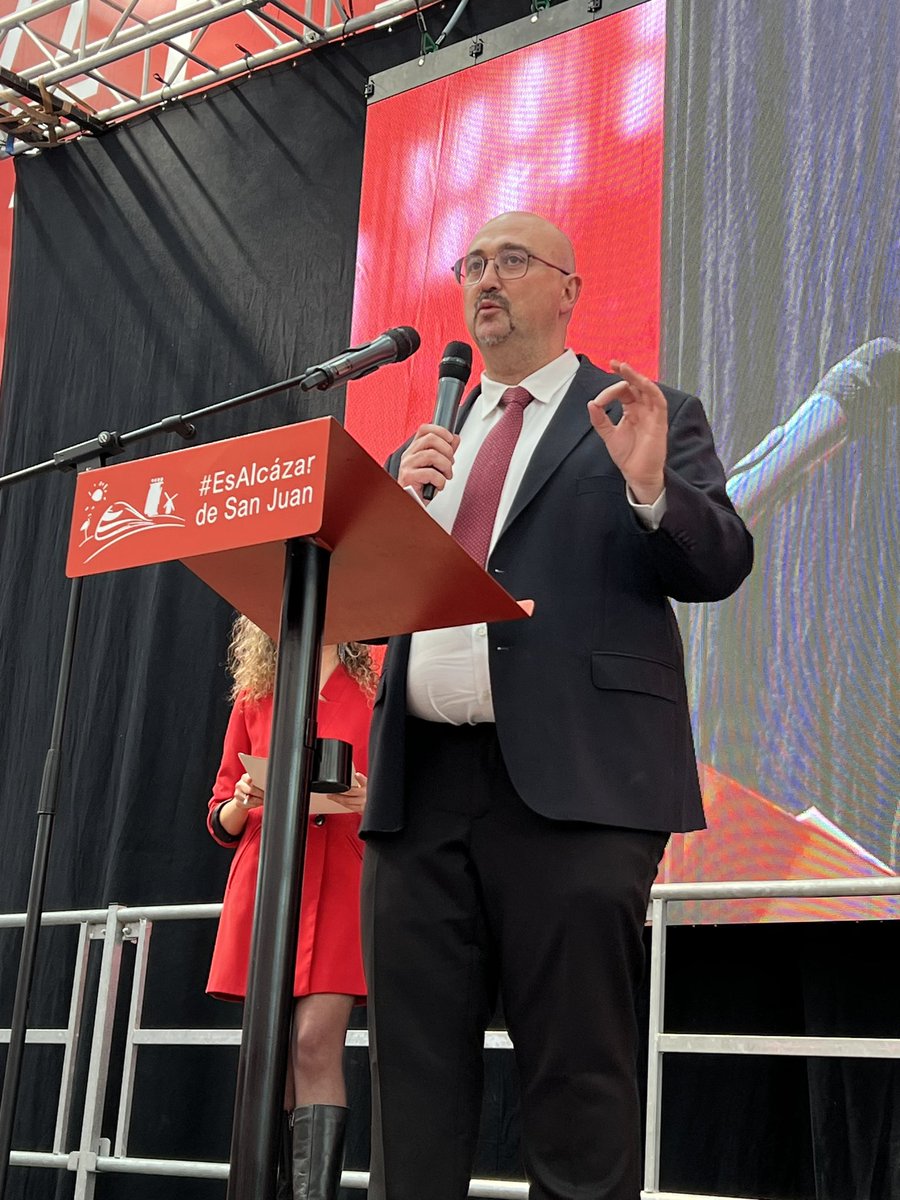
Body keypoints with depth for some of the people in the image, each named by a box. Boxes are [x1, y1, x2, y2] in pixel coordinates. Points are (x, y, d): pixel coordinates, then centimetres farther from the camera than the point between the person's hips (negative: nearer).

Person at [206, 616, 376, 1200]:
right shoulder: (253, 699, 16)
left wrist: (371, 801, -13)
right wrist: (242, 804, -5)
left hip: (343, 883, -3)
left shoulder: (376, 691, 9)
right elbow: (221, 818, 17)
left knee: (315, 1041, -16)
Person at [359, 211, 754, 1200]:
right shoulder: (426, 447, 24)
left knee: (578, 1080, -1)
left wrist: (651, 490, -19)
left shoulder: (653, 420, 10)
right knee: (411, 1080, 8)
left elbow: (722, 565, 0)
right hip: (418, 784, 5)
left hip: (571, 780, -4)